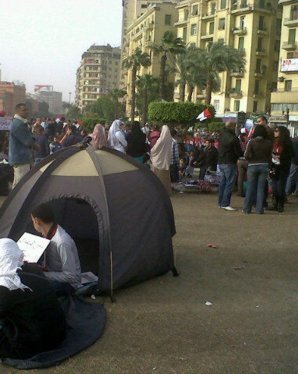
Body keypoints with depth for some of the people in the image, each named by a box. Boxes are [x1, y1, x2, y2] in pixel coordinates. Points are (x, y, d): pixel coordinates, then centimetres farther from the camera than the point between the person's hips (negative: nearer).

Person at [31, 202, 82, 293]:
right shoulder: (48, 235, -2)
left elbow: (71, 277, -26)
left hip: (69, 284, -8)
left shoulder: (62, 242, -29)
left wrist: (43, 274, -23)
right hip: (53, 278, 9)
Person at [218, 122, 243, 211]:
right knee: (229, 183, -5)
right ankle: (225, 203, -7)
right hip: (230, 163, -8)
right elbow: (238, 152, -13)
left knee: (223, 182, 15)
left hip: (221, 162, 8)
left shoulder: (222, 135, 5)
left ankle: (221, 202, 20)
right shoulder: (233, 138, -17)